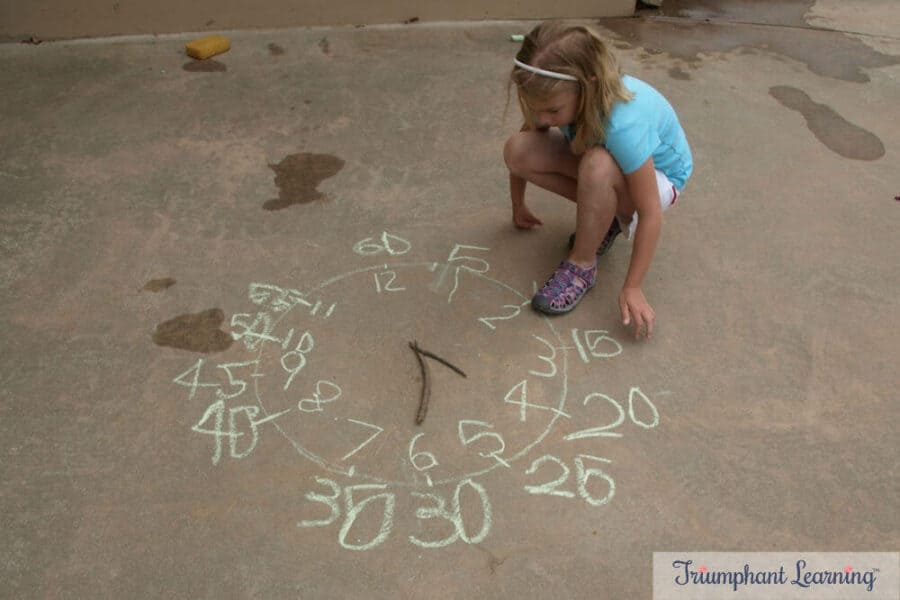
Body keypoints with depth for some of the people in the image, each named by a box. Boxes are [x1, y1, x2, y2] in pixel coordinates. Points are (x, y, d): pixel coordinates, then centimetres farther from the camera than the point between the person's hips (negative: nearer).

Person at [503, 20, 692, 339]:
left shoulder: (624, 125, -40)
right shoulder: (559, 94, -23)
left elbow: (650, 213, -33)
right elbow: (523, 151, -5)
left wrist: (632, 289, -28)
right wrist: (518, 206, 6)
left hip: (659, 177, -6)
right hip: (610, 167, 6)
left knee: (597, 166, -41)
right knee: (516, 149, -17)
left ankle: (582, 265, -16)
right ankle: (604, 216, 0)